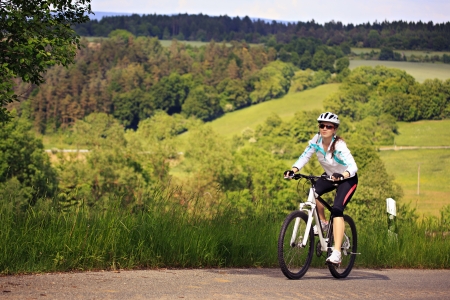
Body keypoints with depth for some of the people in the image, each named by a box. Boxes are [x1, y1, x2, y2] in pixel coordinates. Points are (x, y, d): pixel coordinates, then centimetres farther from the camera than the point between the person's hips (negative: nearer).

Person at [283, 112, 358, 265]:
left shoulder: (339, 145, -29)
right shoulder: (317, 139, -14)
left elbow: (353, 167, -38)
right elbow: (305, 156, -13)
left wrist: (342, 175, -59)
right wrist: (293, 170, -32)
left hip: (347, 179, -6)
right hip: (330, 176, 6)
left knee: (337, 209, -25)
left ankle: (336, 253, -30)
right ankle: (322, 222, 5)